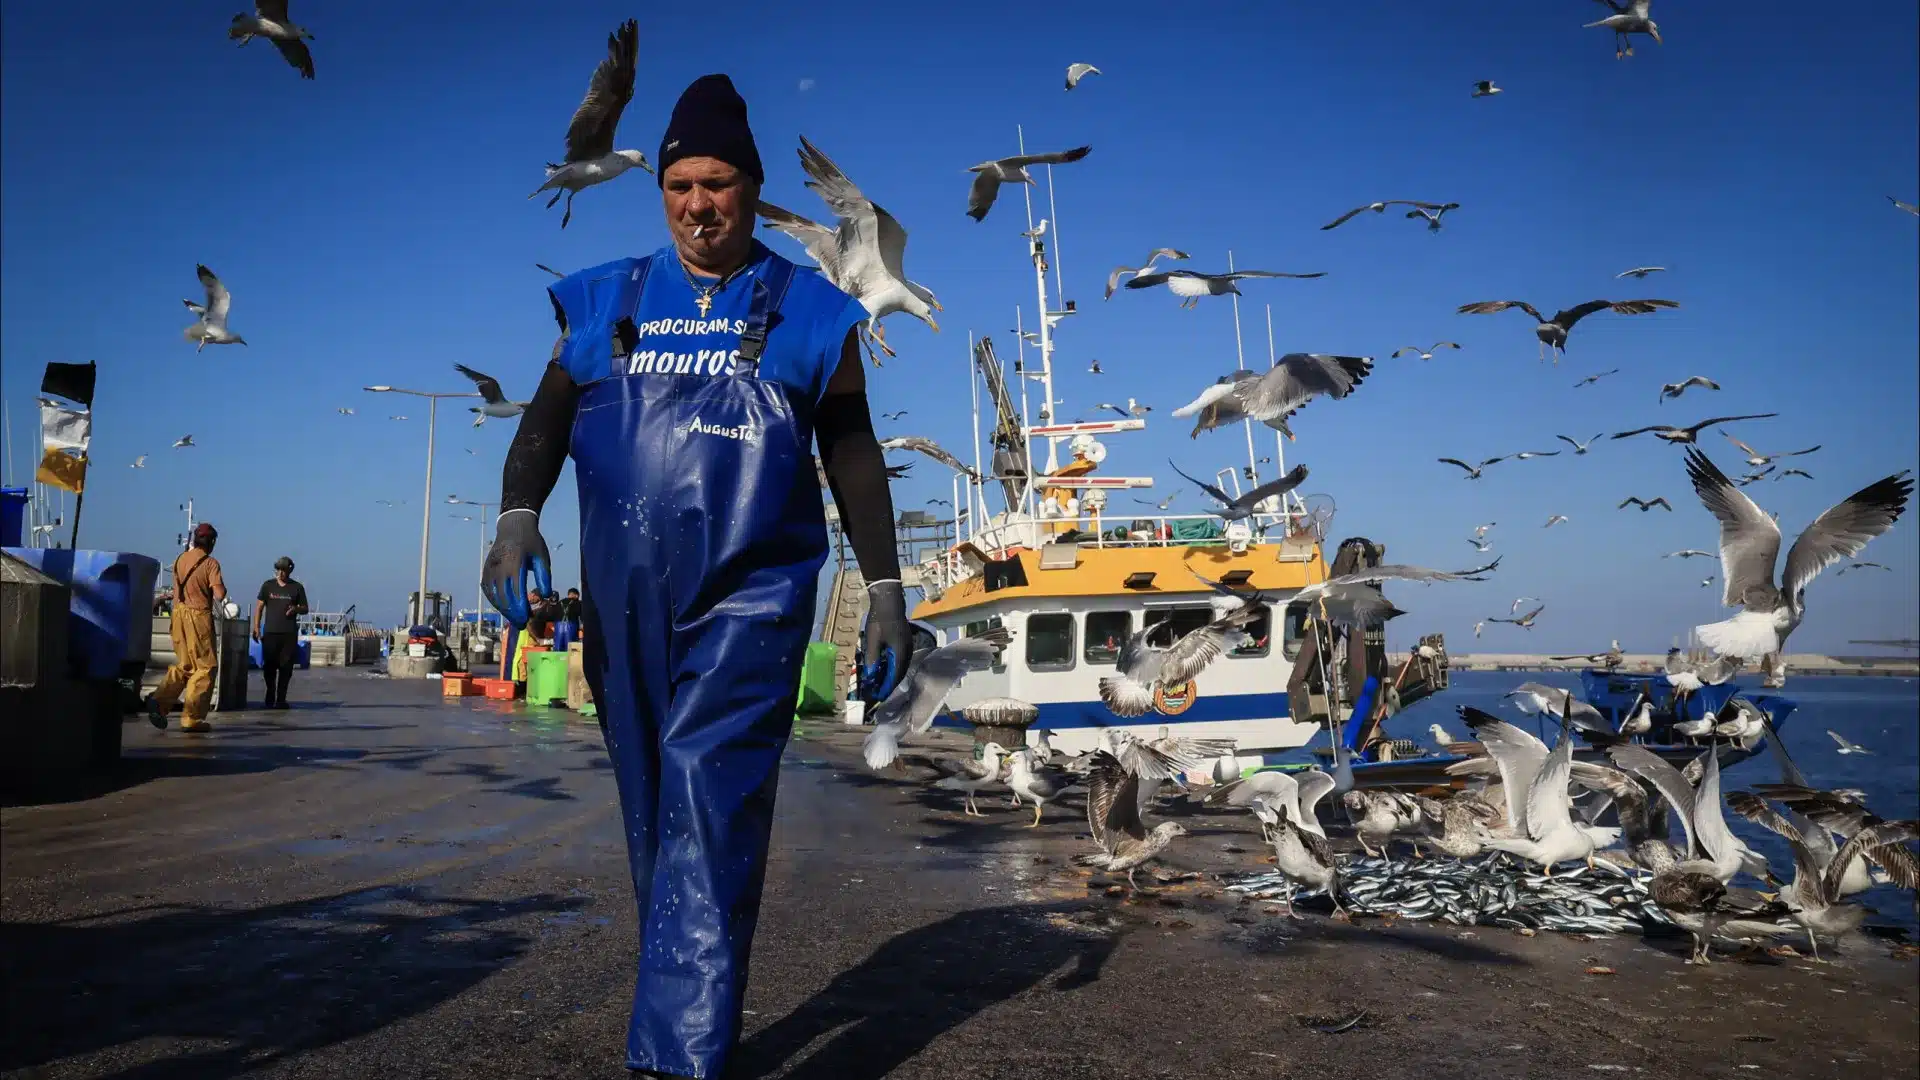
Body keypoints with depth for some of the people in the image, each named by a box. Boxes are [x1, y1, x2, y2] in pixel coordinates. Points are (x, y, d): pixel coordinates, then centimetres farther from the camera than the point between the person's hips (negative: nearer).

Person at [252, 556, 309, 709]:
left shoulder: (297, 587, 7)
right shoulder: (268, 585, 8)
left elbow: (305, 609, 12)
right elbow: (259, 607, 9)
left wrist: (296, 609, -11)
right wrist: (256, 627, 1)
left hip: (289, 633, 0)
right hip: (270, 632, 0)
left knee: (286, 667, -1)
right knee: (269, 666, 1)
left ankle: (281, 699, 6)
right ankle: (270, 697, 16)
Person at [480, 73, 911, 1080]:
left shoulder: (808, 312, 5)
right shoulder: (606, 301, 12)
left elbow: (852, 457, 7)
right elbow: (548, 416, 6)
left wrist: (885, 592, 2)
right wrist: (517, 515, -14)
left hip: (751, 593, -3)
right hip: (624, 599, 4)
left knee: (709, 814, -15)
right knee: (655, 822, 12)